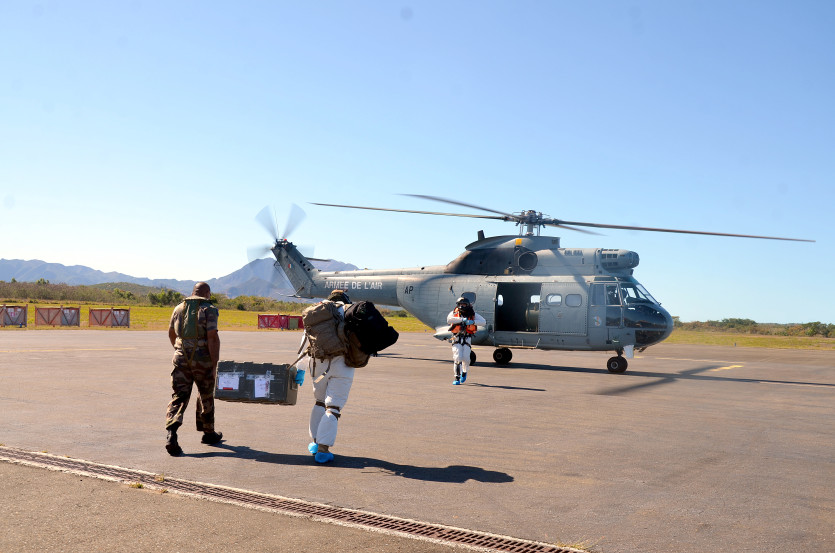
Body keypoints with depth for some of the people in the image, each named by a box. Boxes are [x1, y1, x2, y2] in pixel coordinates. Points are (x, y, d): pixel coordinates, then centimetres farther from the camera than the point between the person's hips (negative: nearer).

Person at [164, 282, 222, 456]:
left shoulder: (179, 308, 10)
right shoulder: (209, 310, -8)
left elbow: (171, 333, 23)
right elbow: (213, 337, -17)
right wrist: (215, 363, -14)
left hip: (181, 358, 4)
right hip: (202, 360, -3)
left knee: (179, 396, 2)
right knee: (206, 396, 14)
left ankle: (171, 433, -17)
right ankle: (208, 433, 29)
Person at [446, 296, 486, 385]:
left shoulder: (472, 314, 4)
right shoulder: (454, 313, 1)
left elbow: (483, 322, -3)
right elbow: (449, 319, -21)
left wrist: (472, 322, -19)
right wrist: (462, 320, -27)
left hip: (467, 338, 1)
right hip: (457, 338, -1)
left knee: (466, 358, -7)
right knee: (457, 357, -12)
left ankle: (464, 372, 25)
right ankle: (457, 377, -1)